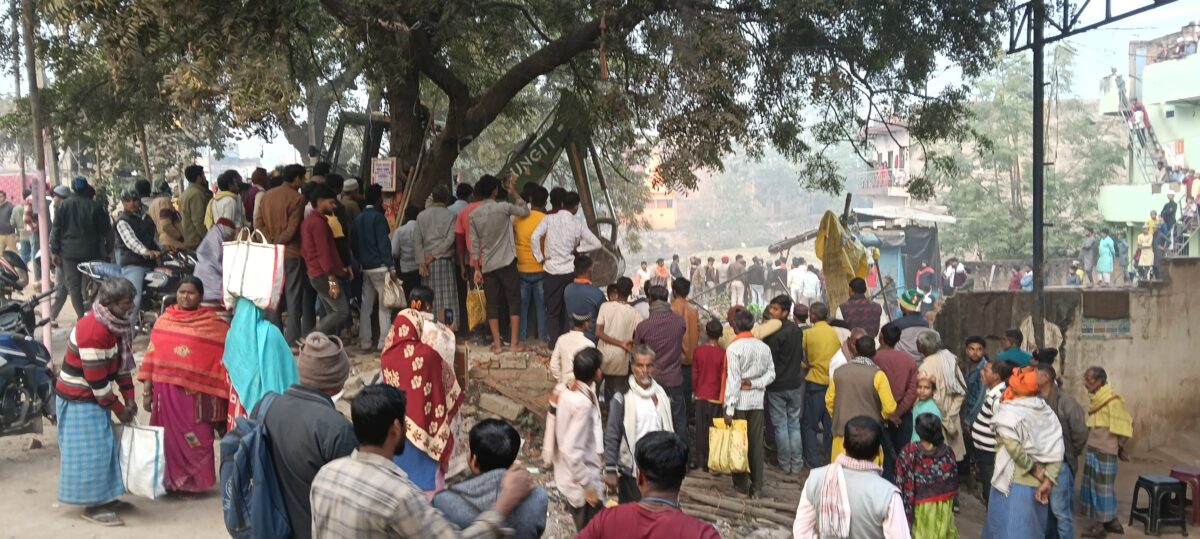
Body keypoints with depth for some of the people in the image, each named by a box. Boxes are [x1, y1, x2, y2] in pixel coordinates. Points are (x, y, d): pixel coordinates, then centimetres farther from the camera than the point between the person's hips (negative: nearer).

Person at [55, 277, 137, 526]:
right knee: (90, 450, -4)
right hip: (79, 399, -9)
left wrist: (129, 398, 2)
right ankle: (93, 505, 4)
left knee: (103, 445, 14)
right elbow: (96, 380, -25)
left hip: (96, 396, 9)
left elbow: (122, 363, 7)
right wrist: (118, 408, -15)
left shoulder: (118, 323, -1)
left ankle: (103, 497, 24)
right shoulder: (93, 330, -29)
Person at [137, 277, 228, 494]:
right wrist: (146, 388, 6)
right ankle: (169, 479, 24)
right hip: (165, 390, 4)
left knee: (197, 439, 2)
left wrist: (218, 394, -8)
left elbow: (225, 358, -5)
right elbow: (152, 357, 8)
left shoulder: (213, 324, -5)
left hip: (196, 392, -3)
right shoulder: (164, 320, 7)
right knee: (168, 435, 11)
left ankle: (197, 481, 16)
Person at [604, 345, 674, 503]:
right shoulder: (622, 397, -12)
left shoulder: (661, 394, 5)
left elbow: (668, 430, 12)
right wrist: (610, 470, -11)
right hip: (632, 469, -5)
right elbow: (611, 436, -11)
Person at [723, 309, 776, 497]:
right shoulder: (764, 347, 3)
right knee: (756, 443, 9)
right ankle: (756, 486, 11)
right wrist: (754, 383, 0)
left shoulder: (733, 348, -12)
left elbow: (733, 380, -16)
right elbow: (771, 373, 3)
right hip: (757, 400, 4)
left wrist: (729, 409, -14)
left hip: (740, 401, -4)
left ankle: (741, 484, 12)